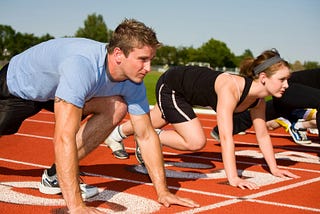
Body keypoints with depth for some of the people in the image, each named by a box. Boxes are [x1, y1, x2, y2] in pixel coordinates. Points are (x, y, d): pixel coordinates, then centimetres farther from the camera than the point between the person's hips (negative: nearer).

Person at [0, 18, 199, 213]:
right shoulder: (82, 65, -44)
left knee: (116, 108, -15)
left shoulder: (133, 82, -23)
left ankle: (56, 175, -7)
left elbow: (147, 136, -15)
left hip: (53, 89, 5)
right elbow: (64, 137, -48)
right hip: (17, 85, -5)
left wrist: (163, 192, -19)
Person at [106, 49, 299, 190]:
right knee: (196, 142, -20)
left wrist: (274, 168, -6)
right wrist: (233, 178, -46)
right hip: (170, 85, -8)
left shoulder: (258, 101, -16)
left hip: (184, 91, 8)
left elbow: (263, 135, -4)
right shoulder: (231, 88, -41)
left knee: (152, 123, 29)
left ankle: (117, 134, 57)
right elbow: (226, 137, -45)